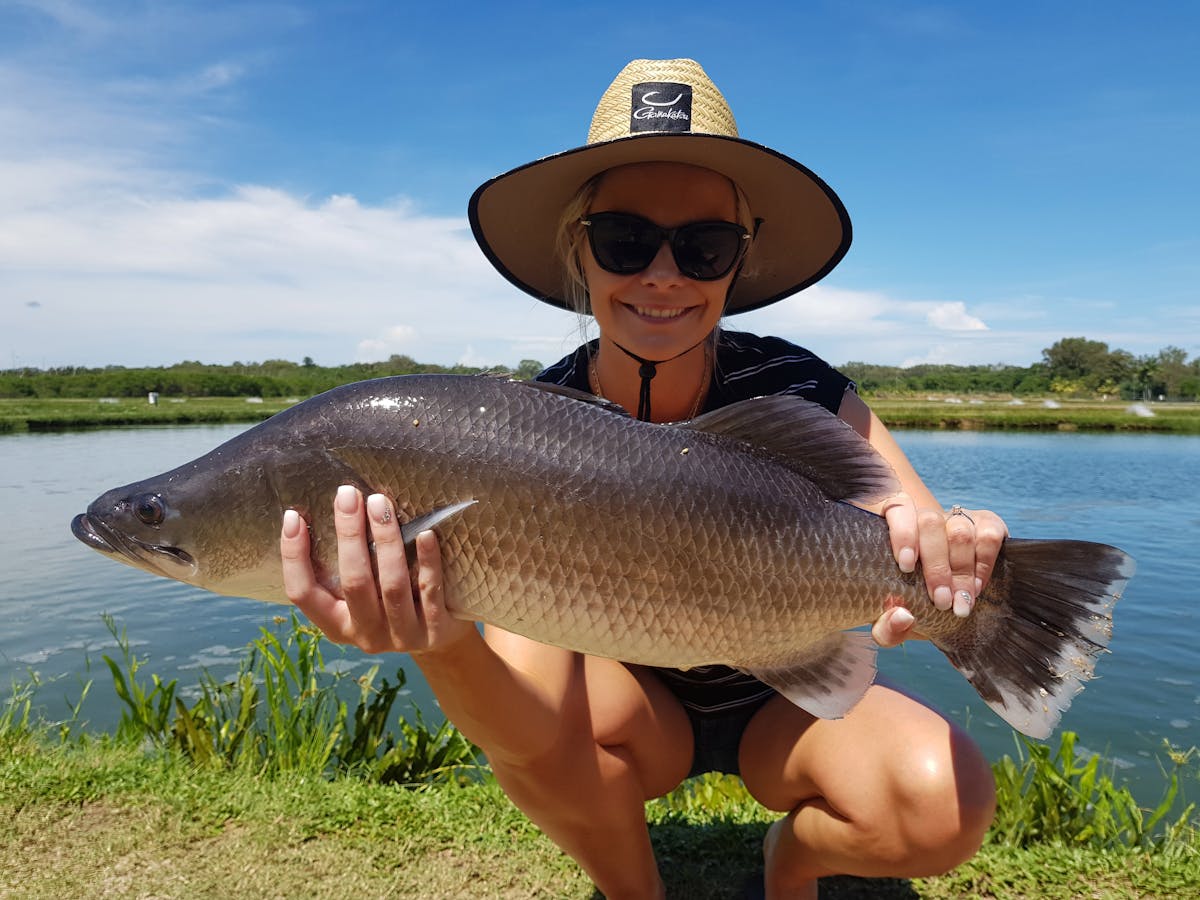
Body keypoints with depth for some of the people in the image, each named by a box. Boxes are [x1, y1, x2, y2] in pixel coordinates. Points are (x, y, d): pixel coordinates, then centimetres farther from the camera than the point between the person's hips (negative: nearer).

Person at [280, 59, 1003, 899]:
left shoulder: (797, 391, -20)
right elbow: (537, 736, -30)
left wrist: (950, 554, -48)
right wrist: (445, 652, -51)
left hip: (789, 700, 1)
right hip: (642, 712, 0)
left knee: (947, 804, -27)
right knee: (531, 696, -31)